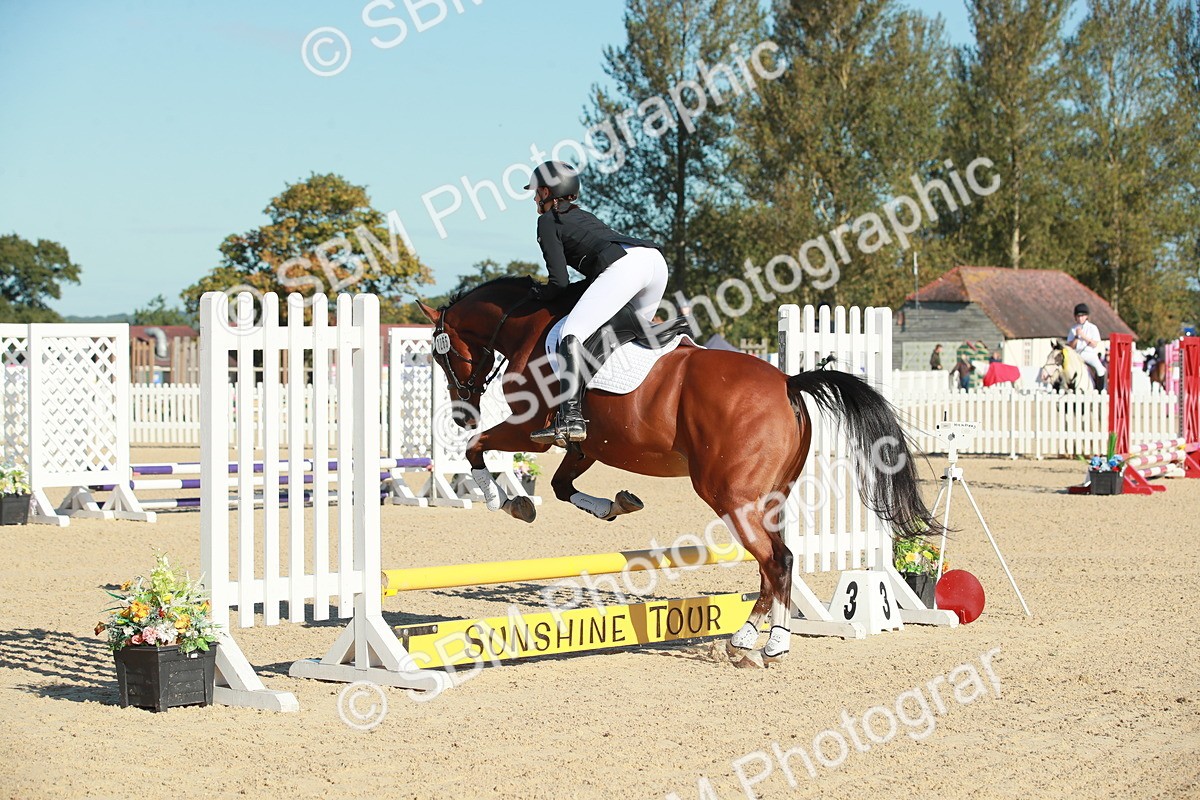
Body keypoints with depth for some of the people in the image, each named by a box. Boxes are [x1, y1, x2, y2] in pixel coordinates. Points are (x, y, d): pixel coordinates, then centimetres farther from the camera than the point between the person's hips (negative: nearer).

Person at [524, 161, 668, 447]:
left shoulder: (548, 221, 14)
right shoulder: (582, 215, 36)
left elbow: (559, 281, 5)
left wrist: (536, 297, 23)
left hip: (624, 266, -9)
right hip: (656, 260, 9)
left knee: (572, 333, -15)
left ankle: (570, 417, -31)